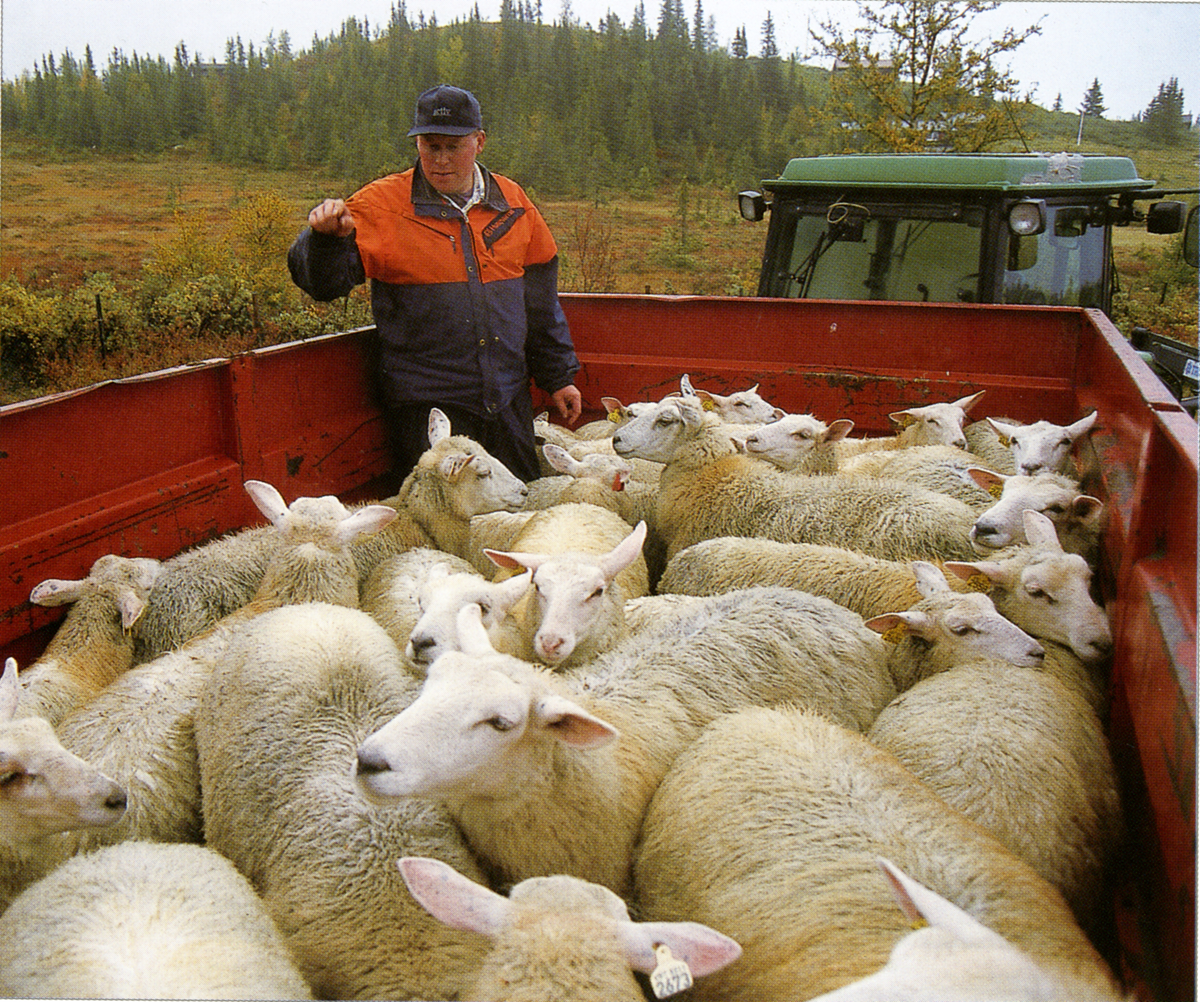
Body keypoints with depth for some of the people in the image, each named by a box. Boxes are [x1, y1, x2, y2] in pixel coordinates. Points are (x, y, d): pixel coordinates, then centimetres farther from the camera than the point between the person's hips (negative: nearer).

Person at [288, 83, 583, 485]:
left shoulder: (513, 203, 8)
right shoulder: (380, 204, -3)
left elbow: (542, 304, 15)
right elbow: (323, 282, -10)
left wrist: (558, 376, 18)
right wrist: (328, 238, -31)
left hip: (508, 399, 4)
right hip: (424, 404, -3)